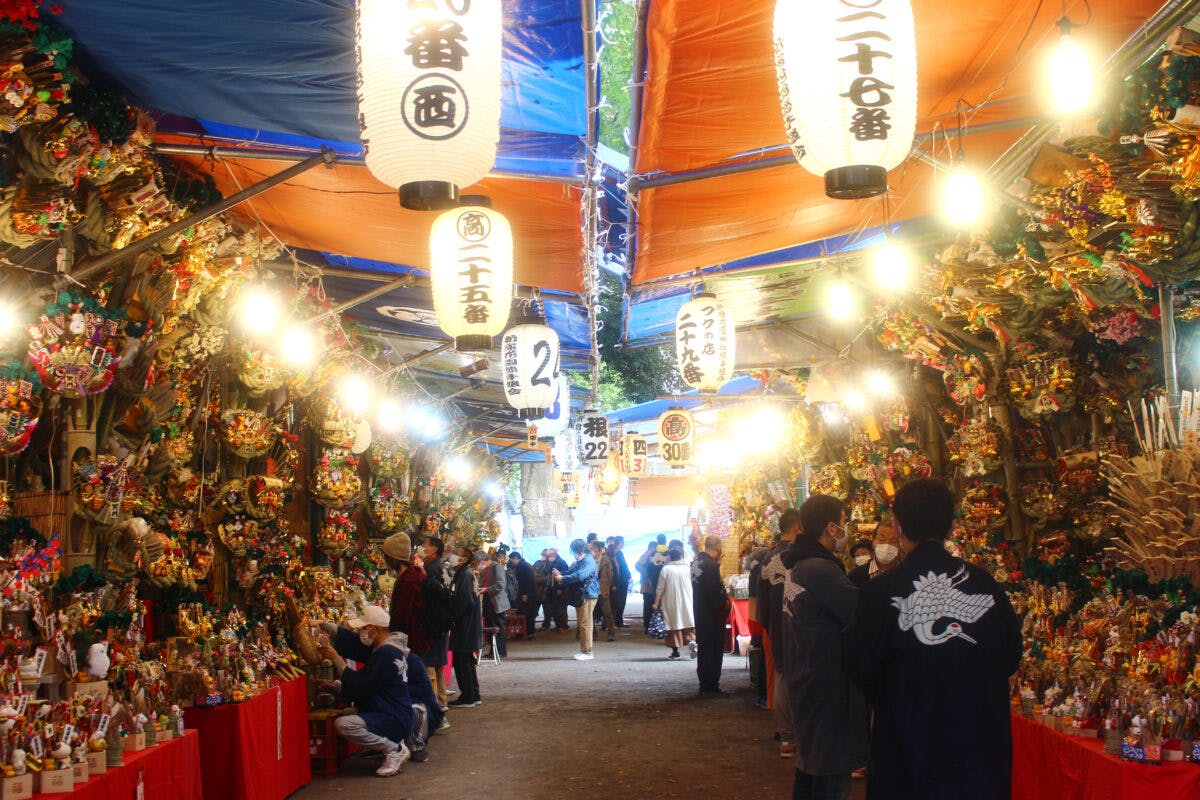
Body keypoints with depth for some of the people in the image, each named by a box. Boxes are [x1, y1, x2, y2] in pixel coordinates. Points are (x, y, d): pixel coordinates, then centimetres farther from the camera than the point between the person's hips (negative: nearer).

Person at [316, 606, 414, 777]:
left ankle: (395, 750, -9)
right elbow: (351, 639, 11)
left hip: (395, 722, -11)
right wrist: (324, 625, 2)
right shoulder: (380, 647, 10)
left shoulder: (387, 654, -20)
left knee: (342, 724, -26)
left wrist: (336, 659, -15)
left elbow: (361, 686, -20)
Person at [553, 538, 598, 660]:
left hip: (588, 595, -10)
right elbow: (571, 572, 17)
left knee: (585, 624, -8)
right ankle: (583, 650, 21)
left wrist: (562, 579, -23)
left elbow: (579, 575, -27)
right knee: (581, 623, 14)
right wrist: (560, 573, -2)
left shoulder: (588, 561, -16)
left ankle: (587, 652, -3)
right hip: (580, 595, 10)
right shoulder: (579, 561, 16)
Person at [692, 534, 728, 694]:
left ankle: (704, 684, 22)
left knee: (703, 649, 15)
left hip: (700, 614, 9)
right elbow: (716, 592, -24)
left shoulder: (696, 562, 7)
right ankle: (711, 686, 2)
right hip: (712, 615, -9)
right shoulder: (711, 565, -20)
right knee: (714, 650, -1)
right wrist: (725, 604, -9)